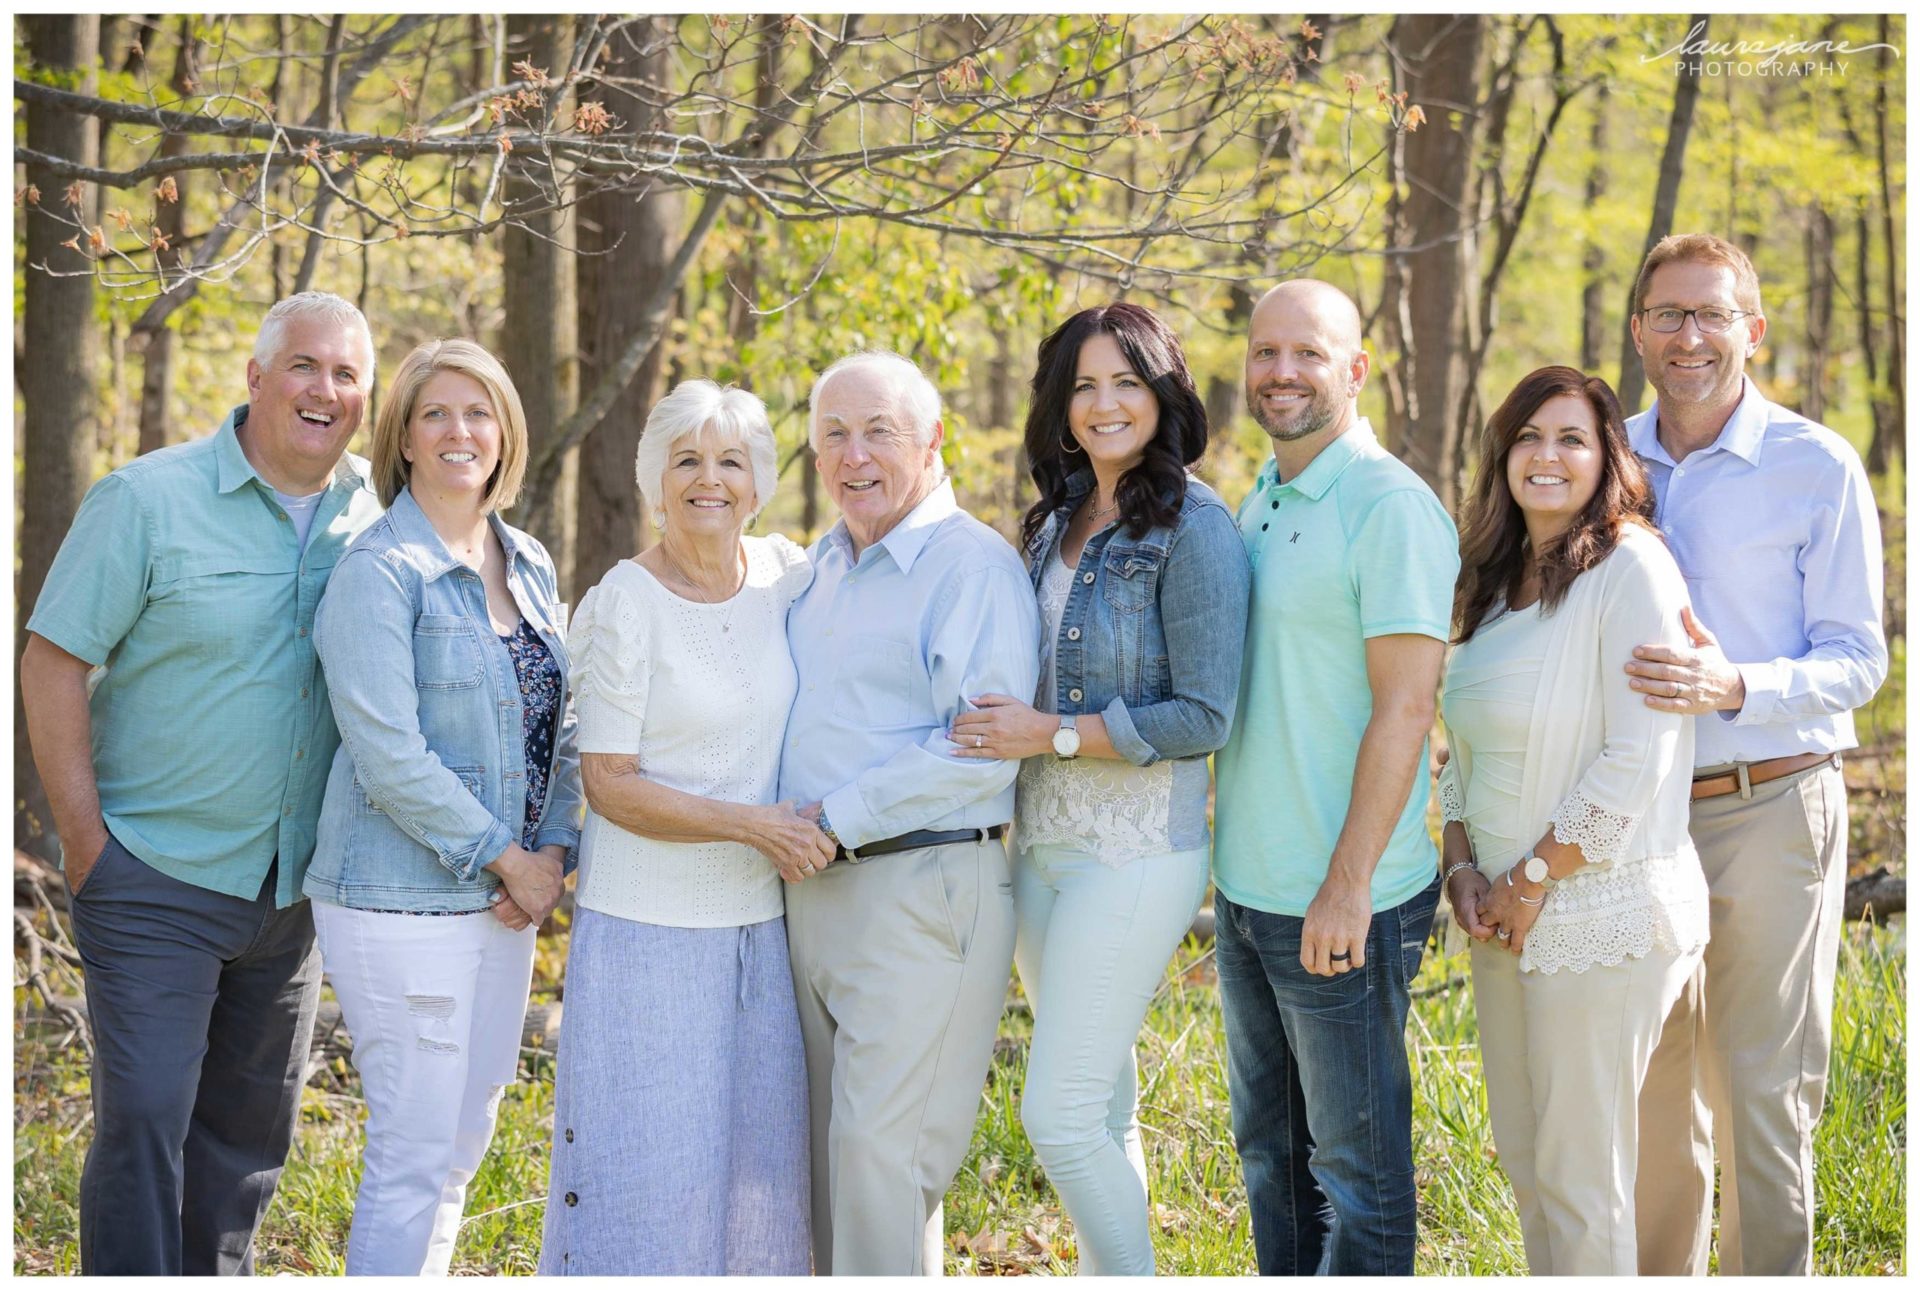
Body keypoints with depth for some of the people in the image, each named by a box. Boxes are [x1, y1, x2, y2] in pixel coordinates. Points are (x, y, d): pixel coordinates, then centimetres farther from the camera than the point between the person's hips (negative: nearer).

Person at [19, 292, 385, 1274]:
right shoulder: (149, 500, -9)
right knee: (143, 1120, -7)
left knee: (251, 1128, 13)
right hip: (156, 879, -5)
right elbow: (52, 663, -9)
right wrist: (86, 841, -12)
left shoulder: (371, 521, 5)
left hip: (293, 887, 5)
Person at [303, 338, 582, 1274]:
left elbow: (559, 730, 15)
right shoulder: (379, 571, -11)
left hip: (501, 896, 7)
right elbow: (389, 754, -17)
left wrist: (552, 853, -1)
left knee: (464, 1143, 13)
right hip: (404, 903, -7)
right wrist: (507, 860, -13)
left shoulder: (529, 566, 11)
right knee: (415, 1156, -4)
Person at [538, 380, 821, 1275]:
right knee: (644, 1166, 0)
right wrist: (747, 824, -20)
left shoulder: (786, 576, 3)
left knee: (757, 1159, 10)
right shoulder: (624, 606, -10)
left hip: (761, 923, 5)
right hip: (649, 923, -5)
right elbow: (609, 786, -11)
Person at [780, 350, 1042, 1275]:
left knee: (881, 1147, -10)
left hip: (921, 890, -8)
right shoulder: (823, 566, 17)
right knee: (835, 1147, 12)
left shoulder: (975, 566, -9)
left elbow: (983, 752, -19)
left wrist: (836, 819, -17)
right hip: (814, 889, 8)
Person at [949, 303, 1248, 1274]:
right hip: (1040, 843, 8)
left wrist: (1053, 734, -17)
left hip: (1135, 852, -8)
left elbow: (1202, 718, -16)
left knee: (1060, 1112, -10)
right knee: (1099, 1104, 15)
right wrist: (998, 724, 6)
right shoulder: (1057, 521, 12)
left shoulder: (1193, 529, -12)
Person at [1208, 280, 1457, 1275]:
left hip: (1342, 903, -8)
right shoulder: (1259, 504, 13)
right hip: (1247, 891, 8)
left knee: (1356, 1158, 3)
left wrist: (1346, 885, -21)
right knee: (1267, 1144, 17)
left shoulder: (1391, 506, -14)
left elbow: (1405, 707, -19)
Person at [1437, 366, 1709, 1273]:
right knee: (1524, 1158, 14)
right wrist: (1461, 865, 2)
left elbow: (1636, 759, -19)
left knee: (1580, 1173, 0)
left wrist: (1534, 879, -15)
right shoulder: (1497, 583, 13)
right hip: (1506, 920, 8)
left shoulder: (1630, 569, -13)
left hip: (1599, 915, -8)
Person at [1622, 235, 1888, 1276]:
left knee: (1763, 1092, -1)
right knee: (1647, 1090, 11)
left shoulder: (1818, 468, -4)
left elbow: (1857, 661, -5)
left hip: (1768, 811, -4)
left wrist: (1732, 687, -24)